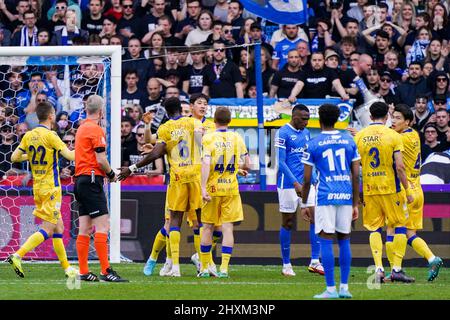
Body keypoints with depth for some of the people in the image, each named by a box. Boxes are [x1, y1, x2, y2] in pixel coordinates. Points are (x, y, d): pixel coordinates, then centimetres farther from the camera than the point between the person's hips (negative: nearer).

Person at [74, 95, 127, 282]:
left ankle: (83, 272, 7)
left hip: (80, 180, 9)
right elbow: (101, 160, -15)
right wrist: (111, 174, 1)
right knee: (102, 226, -12)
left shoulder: (81, 128, 17)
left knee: (85, 229, 8)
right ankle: (106, 271, -17)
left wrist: (105, 173, 16)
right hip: (92, 180, -9)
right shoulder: (95, 129, -10)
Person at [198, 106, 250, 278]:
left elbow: (206, 163, -16)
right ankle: (224, 267, -6)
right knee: (227, 228, 2)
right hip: (231, 188, 1)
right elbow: (247, 164, 5)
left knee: (208, 228, 9)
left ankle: (204, 268, 14)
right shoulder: (237, 138, 3)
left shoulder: (208, 138, -5)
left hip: (212, 188, -1)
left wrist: (203, 187, -17)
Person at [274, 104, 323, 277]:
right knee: (288, 222, 1)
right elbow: (281, 162, -14)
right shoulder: (283, 133, -10)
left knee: (315, 217, -5)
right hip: (288, 183, -6)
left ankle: (315, 261, -3)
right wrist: (295, 183, -20)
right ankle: (286, 264, 10)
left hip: (306, 182, 6)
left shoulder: (306, 133, 13)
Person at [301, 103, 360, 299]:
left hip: (325, 196, -4)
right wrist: (355, 204, 14)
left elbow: (307, 179, 1)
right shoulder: (349, 142, 9)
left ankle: (331, 289, -6)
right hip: (346, 195, 4)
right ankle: (344, 288, 11)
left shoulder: (313, 145, 0)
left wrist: (304, 204, 10)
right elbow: (356, 176, 8)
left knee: (326, 241, -2)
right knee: (344, 240, 11)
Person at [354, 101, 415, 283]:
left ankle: (378, 268, -5)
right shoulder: (393, 136, -6)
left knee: (374, 229, 8)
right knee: (399, 226, 8)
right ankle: (397, 269, 2)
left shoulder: (359, 137, 2)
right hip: (390, 187, -3)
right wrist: (407, 190, -2)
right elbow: (399, 167, -11)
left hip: (368, 189, 3)